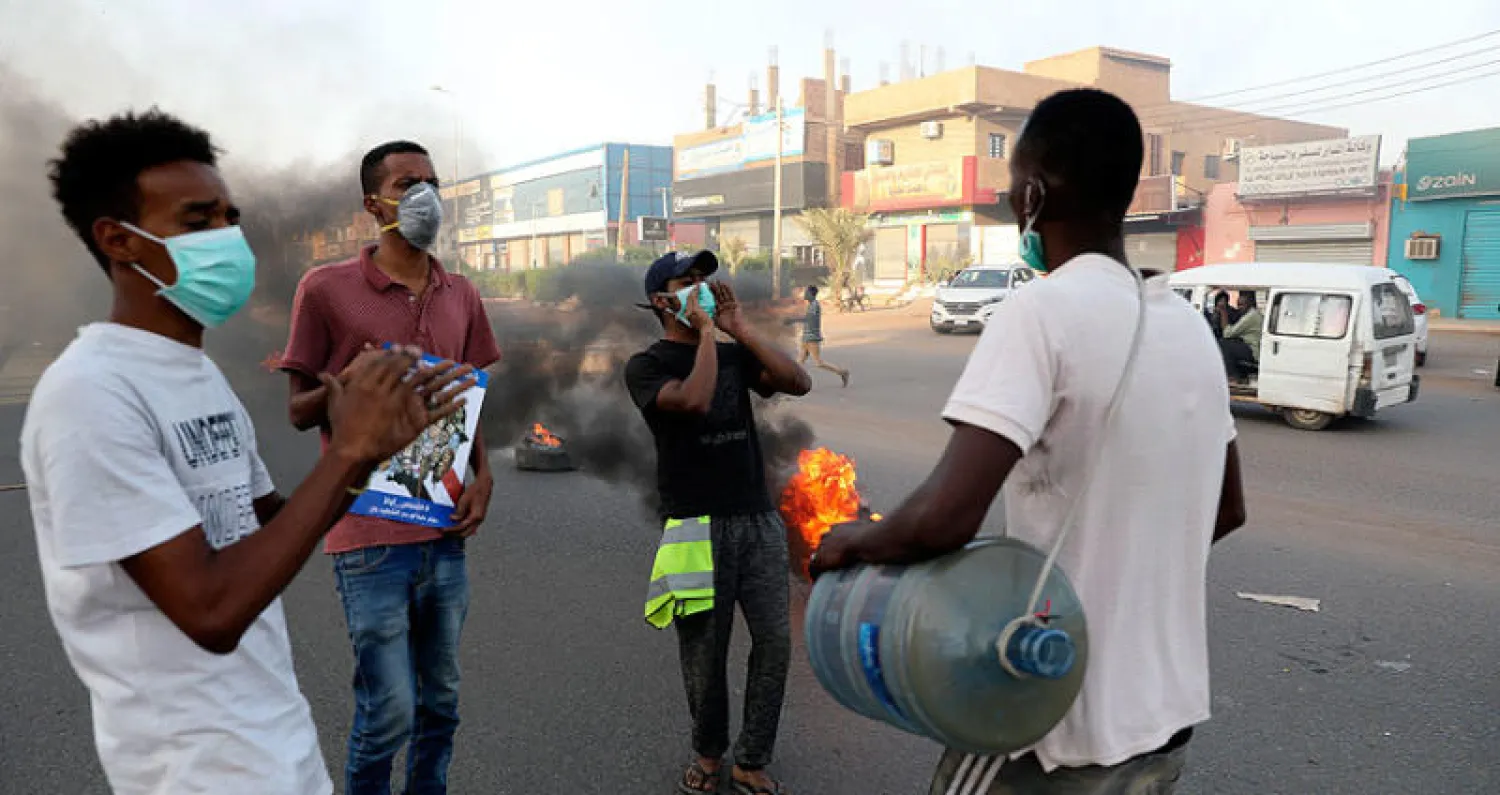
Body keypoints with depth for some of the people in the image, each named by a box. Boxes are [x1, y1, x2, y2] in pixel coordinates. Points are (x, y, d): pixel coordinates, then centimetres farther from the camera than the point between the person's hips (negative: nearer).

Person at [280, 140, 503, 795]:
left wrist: (483, 477, 2)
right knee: (389, 713, -1)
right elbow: (299, 411, 0)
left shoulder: (462, 296, 11)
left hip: (446, 530, 5)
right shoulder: (326, 288, -4)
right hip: (370, 537, -5)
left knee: (441, 704, 14)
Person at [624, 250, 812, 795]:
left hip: (759, 519, 4)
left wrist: (738, 327, -3)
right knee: (705, 652, 6)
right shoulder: (647, 366, -2)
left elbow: (799, 383, -2)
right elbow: (695, 401, -22)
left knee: (775, 643, 2)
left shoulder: (733, 354, 13)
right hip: (698, 524, -4)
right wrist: (706, 331, -11)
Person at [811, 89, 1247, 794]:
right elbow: (1225, 511, 14)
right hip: (1168, 714, 7)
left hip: (1057, 729, -7)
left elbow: (946, 516, -30)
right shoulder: (1188, 324, 2)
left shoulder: (1043, 312, -21)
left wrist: (852, 541, -12)